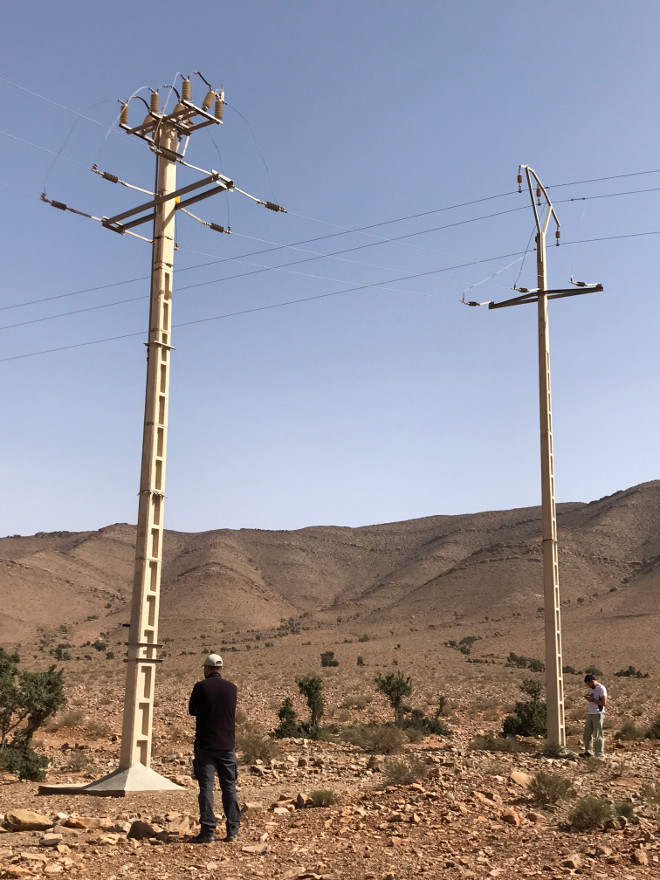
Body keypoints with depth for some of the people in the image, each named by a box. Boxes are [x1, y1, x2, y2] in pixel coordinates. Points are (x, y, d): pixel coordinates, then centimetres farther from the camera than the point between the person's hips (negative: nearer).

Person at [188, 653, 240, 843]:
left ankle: (208, 831, -3)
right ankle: (233, 831, 9)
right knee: (229, 787, 9)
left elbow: (192, 710, 6)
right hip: (227, 744, 3)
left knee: (206, 787, 1)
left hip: (205, 744, -3)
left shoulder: (201, 687, -7)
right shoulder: (232, 688, 3)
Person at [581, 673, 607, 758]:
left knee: (597, 735, -3)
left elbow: (604, 702, -17)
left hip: (598, 714, -8)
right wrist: (587, 698, 5)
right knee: (587, 734, 8)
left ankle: (600, 754, 3)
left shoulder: (601, 688, -11)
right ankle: (588, 752, 15)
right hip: (590, 714, 8)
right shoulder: (591, 689, 16)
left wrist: (592, 700, -18)